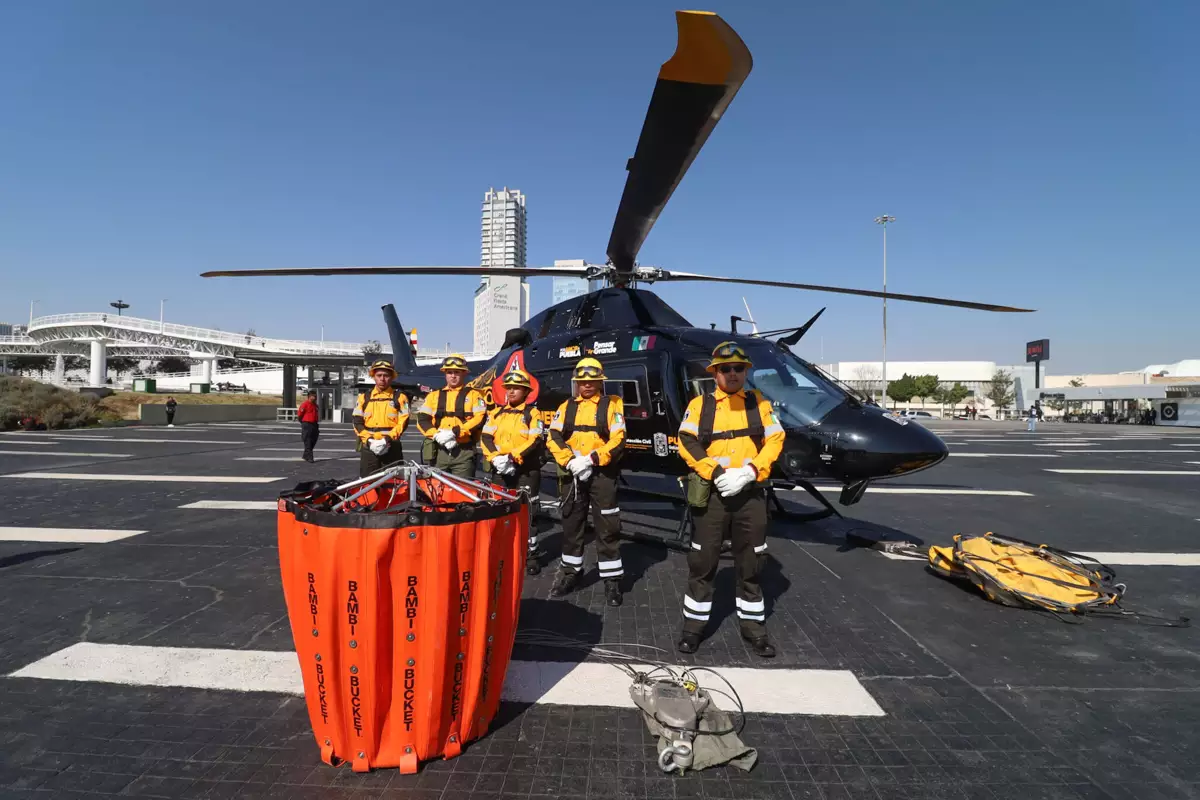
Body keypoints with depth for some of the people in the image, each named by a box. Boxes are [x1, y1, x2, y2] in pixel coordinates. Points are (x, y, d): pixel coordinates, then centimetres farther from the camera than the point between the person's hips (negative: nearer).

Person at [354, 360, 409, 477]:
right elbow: (358, 422, 5)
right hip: (368, 447, 2)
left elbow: (403, 422, -3)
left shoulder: (399, 397, 5)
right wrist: (369, 440, -11)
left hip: (392, 448, -2)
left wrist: (388, 439, -17)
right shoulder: (364, 397, 11)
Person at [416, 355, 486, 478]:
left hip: (464, 452, -3)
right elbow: (422, 419, 7)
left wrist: (455, 432, -16)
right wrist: (437, 436, -12)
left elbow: (480, 419, -6)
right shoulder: (434, 395, 17)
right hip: (438, 451, 3)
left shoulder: (473, 395, 8)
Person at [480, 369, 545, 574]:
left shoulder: (532, 414, 0)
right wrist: (495, 458, -15)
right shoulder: (496, 413, 12)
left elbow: (535, 441, -11)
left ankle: (531, 555, 8)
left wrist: (513, 458, -20)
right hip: (500, 469, 4)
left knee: (527, 512, 0)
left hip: (526, 469, -4)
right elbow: (486, 438, 2)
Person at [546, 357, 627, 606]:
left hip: (602, 473, -3)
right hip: (571, 474, 3)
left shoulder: (612, 405, 2)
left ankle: (612, 579, 9)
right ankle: (570, 572, 27)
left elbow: (618, 440, -8)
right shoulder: (566, 407, 11)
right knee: (571, 525, 13)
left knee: (606, 528, 0)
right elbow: (554, 438, 1)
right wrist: (570, 461, -15)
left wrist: (592, 459, -18)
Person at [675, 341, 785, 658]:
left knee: (750, 563, 11)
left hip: (750, 493, 1)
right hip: (712, 492, -1)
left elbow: (774, 441, 1)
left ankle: (753, 625, 26)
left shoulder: (759, 403, 8)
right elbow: (687, 443, -6)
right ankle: (694, 625, 19)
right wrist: (717, 473, -16)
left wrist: (748, 472, -13)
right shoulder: (700, 404, 4)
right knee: (702, 562, 5)